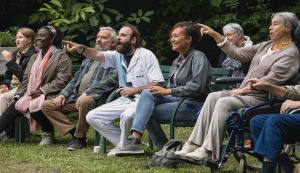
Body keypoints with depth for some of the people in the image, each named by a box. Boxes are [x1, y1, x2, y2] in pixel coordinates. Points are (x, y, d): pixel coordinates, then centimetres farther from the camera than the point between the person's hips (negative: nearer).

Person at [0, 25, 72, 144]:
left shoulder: (61, 57, -2)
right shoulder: (34, 58, 25)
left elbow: (61, 81, -12)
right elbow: (26, 80, 22)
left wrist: (42, 91, -19)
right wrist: (17, 95, 6)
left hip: (50, 96, -7)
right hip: (31, 95, 7)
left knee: (35, 106, -34)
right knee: (13, 107, -17)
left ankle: (48, 133, -12)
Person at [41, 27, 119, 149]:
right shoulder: (89, 60, 29)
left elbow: (112, 79, -15)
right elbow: (75, 80, 30)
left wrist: (87, 93, -22)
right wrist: (63, 94, 10)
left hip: (94, 98, -8)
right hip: (76, 97, 8)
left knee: (84, 102, -42)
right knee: (46, 105, -5)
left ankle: (80, 138, -20)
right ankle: (73, 132, -12)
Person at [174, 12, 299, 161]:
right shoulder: (266, 46, 19)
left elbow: (271, 80, -17)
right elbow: (238, 53, 16)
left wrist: (244, 90, -15)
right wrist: (215, 35, 10)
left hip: (261, 98, -8)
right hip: (245, 92, 8)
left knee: (224, 102, -26)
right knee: (213, 97, -11)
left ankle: (208, 151, -28)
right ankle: (194, 143, -16)